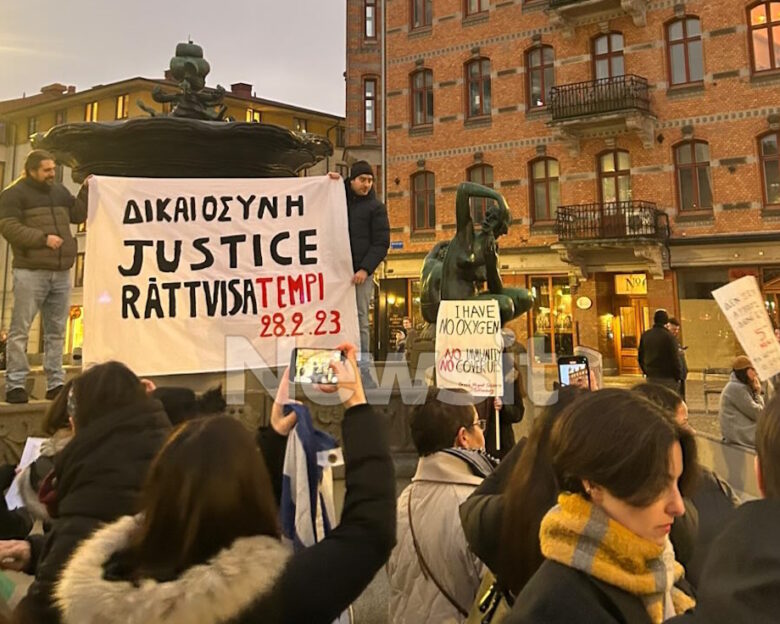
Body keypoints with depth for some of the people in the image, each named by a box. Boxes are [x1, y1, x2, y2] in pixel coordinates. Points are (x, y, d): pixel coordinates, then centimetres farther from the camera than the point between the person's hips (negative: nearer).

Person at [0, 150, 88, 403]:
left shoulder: (59, 191, 18)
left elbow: (78, 214, 20)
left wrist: (87, 191, 8)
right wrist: (43, 238, -18)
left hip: (61, 272, 6)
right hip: (30, 272, -6)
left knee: (56, 331, 8)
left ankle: (55, 383, 14)